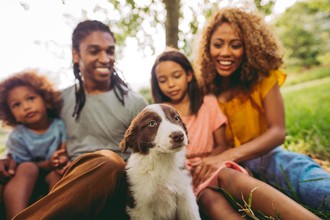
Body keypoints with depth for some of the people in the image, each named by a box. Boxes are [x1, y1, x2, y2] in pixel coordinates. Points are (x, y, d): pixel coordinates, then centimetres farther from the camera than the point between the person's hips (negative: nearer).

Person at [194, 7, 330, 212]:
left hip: (261, 154, -1)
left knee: (300, 169, -34)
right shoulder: (203, 87, -10)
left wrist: (229, 156, -36)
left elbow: (278, 131, -20)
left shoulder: (263, 77, -11)